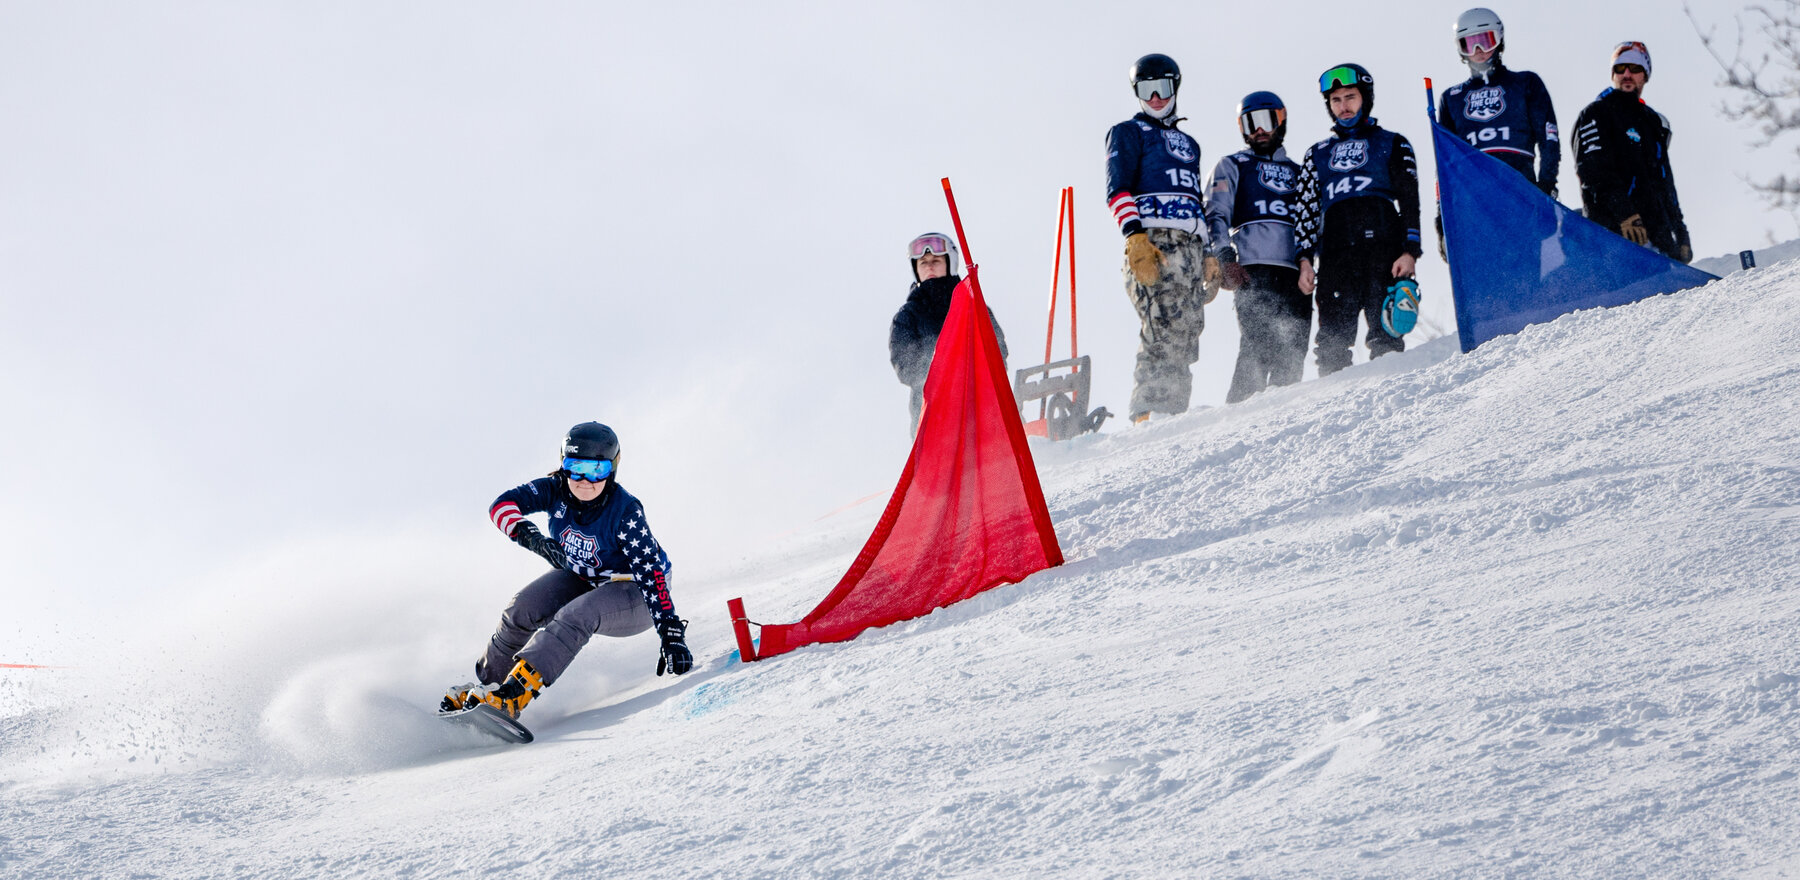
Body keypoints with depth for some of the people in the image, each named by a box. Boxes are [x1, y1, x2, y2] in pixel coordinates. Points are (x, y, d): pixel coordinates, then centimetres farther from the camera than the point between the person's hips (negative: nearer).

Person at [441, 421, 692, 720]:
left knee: (577, 616, -33)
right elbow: (503, 504, -26)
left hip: (631, 593, -5)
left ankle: (513, 695, -40)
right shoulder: (556, 490, -17)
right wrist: (532, 537, -45)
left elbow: (650, 573, -31)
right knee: (523, 609, -16)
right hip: (580, 578, 5)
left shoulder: (625, 511, -29)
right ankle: (487, 682, 4)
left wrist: (671, 632, -38)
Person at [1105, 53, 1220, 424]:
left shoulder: (1188, 145, 31)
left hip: (1190, 246, 7)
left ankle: (1173, 412, -5)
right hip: (1151, 245, -7)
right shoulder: (1128, 133, 11)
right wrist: (1134, 237, -18)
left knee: (1187, 334, -3)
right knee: (1164, 329, -19)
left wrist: (1208, 254, 21)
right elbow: (1118, 189, -3)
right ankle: (1149, 413, -24)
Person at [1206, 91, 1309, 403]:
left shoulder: (1298, 173, 27)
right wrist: (1226, 258, -11)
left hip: (1295, 272, 4)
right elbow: (1216, 216, 5)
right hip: (1253, 271, -4)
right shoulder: (1233, 167, 17)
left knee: (1293, 355, -4)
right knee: (1258, 347, -17)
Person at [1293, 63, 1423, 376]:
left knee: (1385, 334, -11)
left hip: (1384, 250, -2)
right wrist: (1305, 260, 7)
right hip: (1335, 254, 2)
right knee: (1333, 339, -10)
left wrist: (1410, 251, -4)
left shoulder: (1392, 145, 17)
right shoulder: (1318, 154, 25)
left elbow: (1410, 201, 9)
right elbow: (1305, 209, 20)